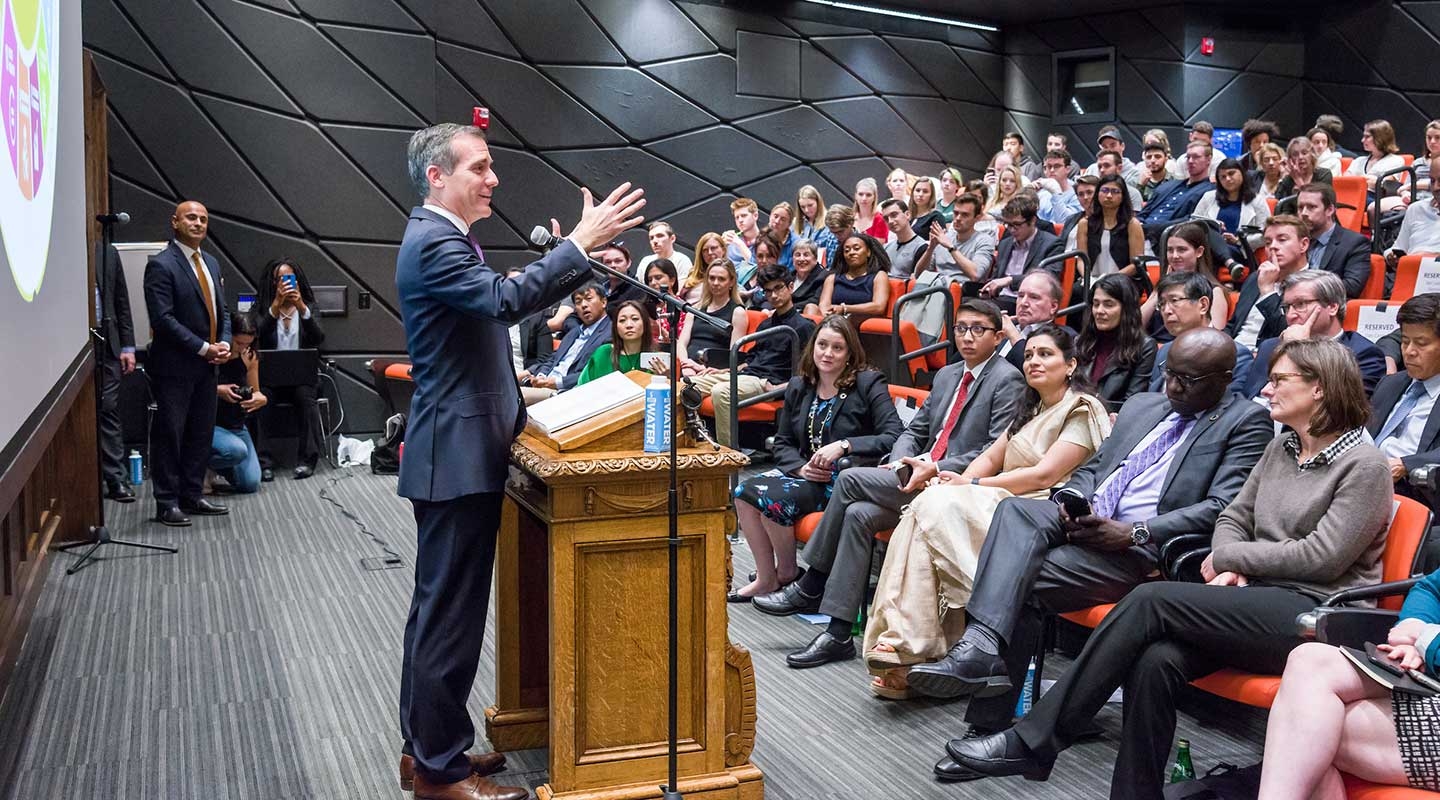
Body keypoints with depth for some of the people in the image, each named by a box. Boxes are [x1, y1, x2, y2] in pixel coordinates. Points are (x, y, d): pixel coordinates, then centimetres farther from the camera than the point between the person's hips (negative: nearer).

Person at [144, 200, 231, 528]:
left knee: (201, 434, 11)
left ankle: (192, 496, 21)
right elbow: (162, 318, -17)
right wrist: (203, 348, -16)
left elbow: (222, 309, 18)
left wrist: (224, 343, 0)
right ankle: (167, 503, 6)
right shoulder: (161, 265, -10)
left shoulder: (211, 263, 14)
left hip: (206, 365, 8)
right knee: (169, 434, 0)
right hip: (174, 366, -7)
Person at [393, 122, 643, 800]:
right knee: (451, 612, -3)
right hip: (459, 455, -11)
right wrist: (580, 241, -26)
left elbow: (498, 305, 19)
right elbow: (506, 299, -31)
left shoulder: (441, 236, 16)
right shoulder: (433, 242, -17)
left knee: (438, 608, 16)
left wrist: (582, 260, 10)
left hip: (457, 450, 11)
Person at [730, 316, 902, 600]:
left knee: (773, 499, -25)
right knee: (744, 492, -17)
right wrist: (801, 468, -8)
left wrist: (844, 446, -26)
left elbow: (895, 437, -17)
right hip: (805, 473, 6)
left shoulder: (868, 384, -5)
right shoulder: (798, 387, 11)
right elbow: (782, 443, 13)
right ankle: (766, 578, -6)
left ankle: (787, 574, 0)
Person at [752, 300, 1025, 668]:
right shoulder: (946, 376, 23)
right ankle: (838, 634, -15)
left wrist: (936, 470, -18)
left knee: (851, 479, -19)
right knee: (857, 514, -20)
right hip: (921, 477, 7)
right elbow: (915, 430, 22)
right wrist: (901, 460, 0)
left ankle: (810, 588, -6)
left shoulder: (1007, 380, -3)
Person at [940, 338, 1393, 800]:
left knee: (1151, 600, -26)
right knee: (1155, 661, -27)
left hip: (1316, 614, -6)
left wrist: (1227, 557, -5)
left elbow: (1323, 556, -12)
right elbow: (1232, 519, 18)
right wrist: (1232, 569, -4)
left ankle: (1031, 742, -22)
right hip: (1256, 599, 6)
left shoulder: (1364, 465, -5)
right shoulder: (1280, 449, 18)